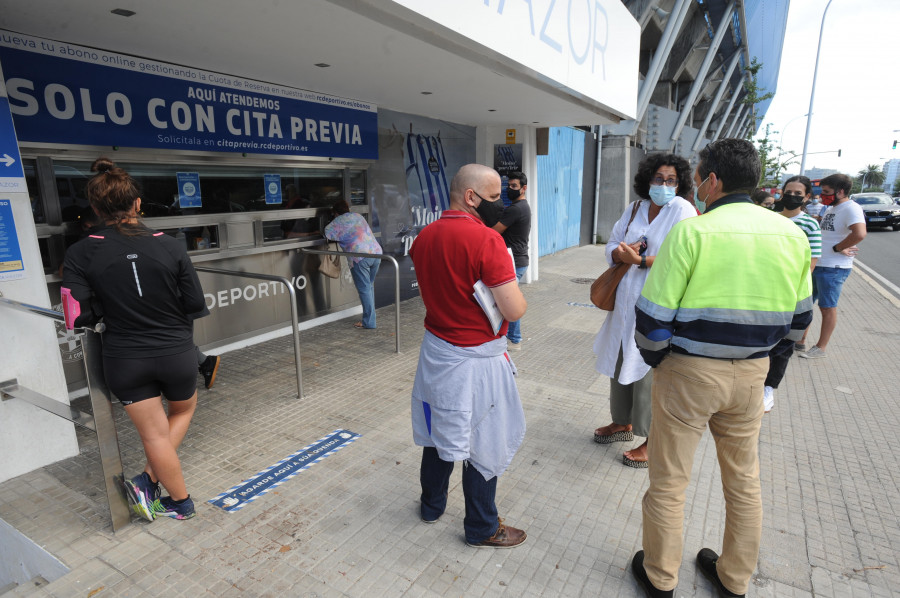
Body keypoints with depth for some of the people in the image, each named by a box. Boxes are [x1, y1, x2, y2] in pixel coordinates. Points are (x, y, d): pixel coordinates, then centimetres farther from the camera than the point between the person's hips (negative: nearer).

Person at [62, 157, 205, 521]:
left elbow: (79, 316, -11)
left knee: (155, 434, 15)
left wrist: (110, 304, 7)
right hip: (175, 352, 0)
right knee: (184, 409, 28)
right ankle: (150, 480, 20)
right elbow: (196, 303, -6)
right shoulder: (169, 246, -10)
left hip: (125, 359, 1)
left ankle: (181, 502, 27)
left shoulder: (80, 255, -9)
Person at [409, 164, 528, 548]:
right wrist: (506, 281, -3)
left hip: (435, 350, 8)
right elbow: (515, 310, -22)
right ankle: (482, 529, 29)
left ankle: (432, 504, 43)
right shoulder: (486, 239, -22)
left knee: (440, 428, 23)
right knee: (484, 442, 10)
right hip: (475, 358, -7)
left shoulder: (424, 237, 2)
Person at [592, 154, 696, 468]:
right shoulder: (635, 209, 11)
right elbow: (612, 245, 9)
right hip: (627, 300, 6)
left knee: (650, 370, -1)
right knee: (621, 363, 16)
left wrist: (640, 260, -24)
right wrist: (621, 253, -13)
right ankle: (623, 423, 36)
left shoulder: (683, 210, -7)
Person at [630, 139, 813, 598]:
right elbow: (797, 319, 9)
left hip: (687, 371, -5)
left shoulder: (690, 230, -16)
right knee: (744, 481, 22)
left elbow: (653, 317, -17)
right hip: (751, 374, 6)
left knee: (668, 482, 12)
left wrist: (655, 360, 1)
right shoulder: (792, 234, 2)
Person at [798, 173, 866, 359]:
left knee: (827, 308, 1)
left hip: (833, 268, -9)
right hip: (816, 264, 9)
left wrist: (837, 248, -20)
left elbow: (860, 234, -32)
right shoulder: (830, 208, 14)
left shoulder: (851, 208, -15)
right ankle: (801, 340, 27)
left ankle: (820, 348, 11)